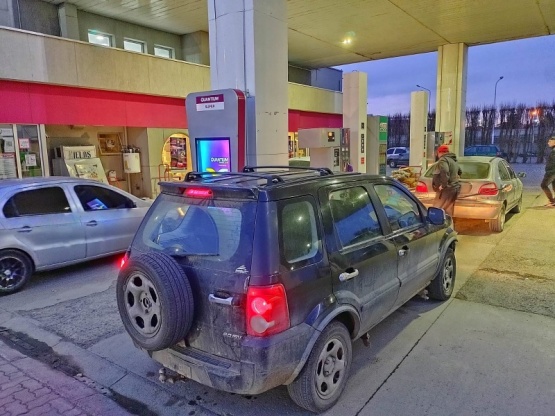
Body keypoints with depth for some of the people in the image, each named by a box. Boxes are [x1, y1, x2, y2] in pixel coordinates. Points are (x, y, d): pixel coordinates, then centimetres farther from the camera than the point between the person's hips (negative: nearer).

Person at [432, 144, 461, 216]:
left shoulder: (443, 160, -11)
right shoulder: (453, 160, 22)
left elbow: (445, 172, -29)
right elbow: (459, 172, 38)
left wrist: (443, 185, -24)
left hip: (447, 188, -10)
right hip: (455, 187, 10)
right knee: (448, 210, 11)